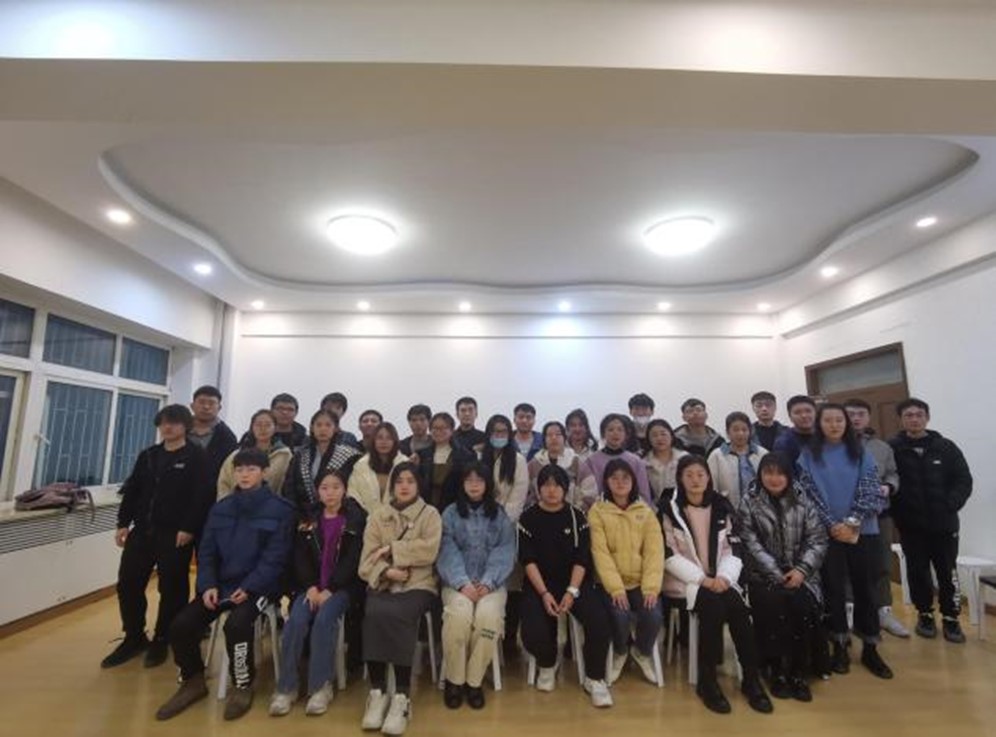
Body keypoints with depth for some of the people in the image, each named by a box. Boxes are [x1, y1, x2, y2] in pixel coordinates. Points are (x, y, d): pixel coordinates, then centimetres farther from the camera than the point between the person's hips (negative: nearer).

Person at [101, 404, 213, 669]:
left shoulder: (197, 457, -7)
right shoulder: (148, 456, 13)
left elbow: (202, 496, -14)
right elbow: (132, 490, 14)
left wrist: (189, 528, -19)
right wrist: (123, 523, 5)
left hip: (176, 533, -6)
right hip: (143, 530, 6)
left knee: (171, 588, 4)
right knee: (128, 583, 9)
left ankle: (161, 641, 22)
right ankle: (134, 638, 27)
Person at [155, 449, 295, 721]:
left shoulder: (279, 509, -8)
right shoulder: (221, 508, 10)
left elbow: (275, 557, -11)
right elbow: (206, 552, 10)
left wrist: (249, 588, -19)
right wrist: (208, 585, -6)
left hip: (257, 586, -6)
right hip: (221, 584, 6)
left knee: (237, 624, -30)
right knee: (181, 625, -9)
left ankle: (242, 686, -2)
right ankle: (193, 681, 19)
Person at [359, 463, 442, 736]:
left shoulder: (430, 514, 5)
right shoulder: (378, 516, 12)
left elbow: (428, 550, -12)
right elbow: (368, 559, 3)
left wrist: (391, 549, -10)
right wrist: (386, 571, -17)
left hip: (418, 584, -2)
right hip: (382, 583, 2)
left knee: (398, 615, -32)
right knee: (374, 614, -30)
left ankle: (402, 696, -21)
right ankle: (377, 691, -17)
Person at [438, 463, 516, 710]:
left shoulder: (500, 515, 9)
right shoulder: (450, 514, 7)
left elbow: (505, 553, -1)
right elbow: (448, 552, -4)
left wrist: (488, 583, -16)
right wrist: (463, 583, -18)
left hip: (491, 583, 1)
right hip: (458, 582, 0)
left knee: (488, 615, -30)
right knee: (459, 614, -30)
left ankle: (474, 681, -9)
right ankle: (454, 680, -8)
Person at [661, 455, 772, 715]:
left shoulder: (722, 507, 8)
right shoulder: (670, 510, -5)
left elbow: (732, 549, 5)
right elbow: (670, 555, -10)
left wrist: (724, 577, -13)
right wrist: (702, 579, -18)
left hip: (718, 580, 4)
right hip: (685, 580, -3)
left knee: (738, 608, -24)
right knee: (713, 606, -29)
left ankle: (751, 679, -8)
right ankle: (707, 680, -14)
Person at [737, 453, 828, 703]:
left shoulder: (802, 500, 5)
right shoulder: (749, 501, -3)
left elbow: (817, 539, 2)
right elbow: (751, 544, -7)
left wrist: (802, 570, -12)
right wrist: (777, 575, -15)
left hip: (799, 573, 2)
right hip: (764, 575, -2)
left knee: (805, 606, -25)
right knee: (774, 605, -26)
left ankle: (798, 673, -4)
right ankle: (777, 671, -5)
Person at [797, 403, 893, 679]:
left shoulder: (861, 454, 5)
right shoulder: (808, 455, 1)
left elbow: (871, 492, -2)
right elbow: (810, 494, -4)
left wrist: (852, 523, -13)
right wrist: (832, 525, -12)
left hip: (862, 531, 1)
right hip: (827, 533, -1)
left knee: (865, 587, 8)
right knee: (833, 589, 5)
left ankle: (870, 649, 22)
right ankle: (840, 647, 18)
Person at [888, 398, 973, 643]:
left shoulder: (945, 447, 1)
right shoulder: (892, 448, -5)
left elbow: (964, 480, 3)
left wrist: (950, 506, -8)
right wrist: (896, 510, -11)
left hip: (943, 523, 1)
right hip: (910, 524, -1)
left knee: (947, 572, 8)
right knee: (917, 571, 10)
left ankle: (951, 618, 24)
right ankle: (925, 614, 25)